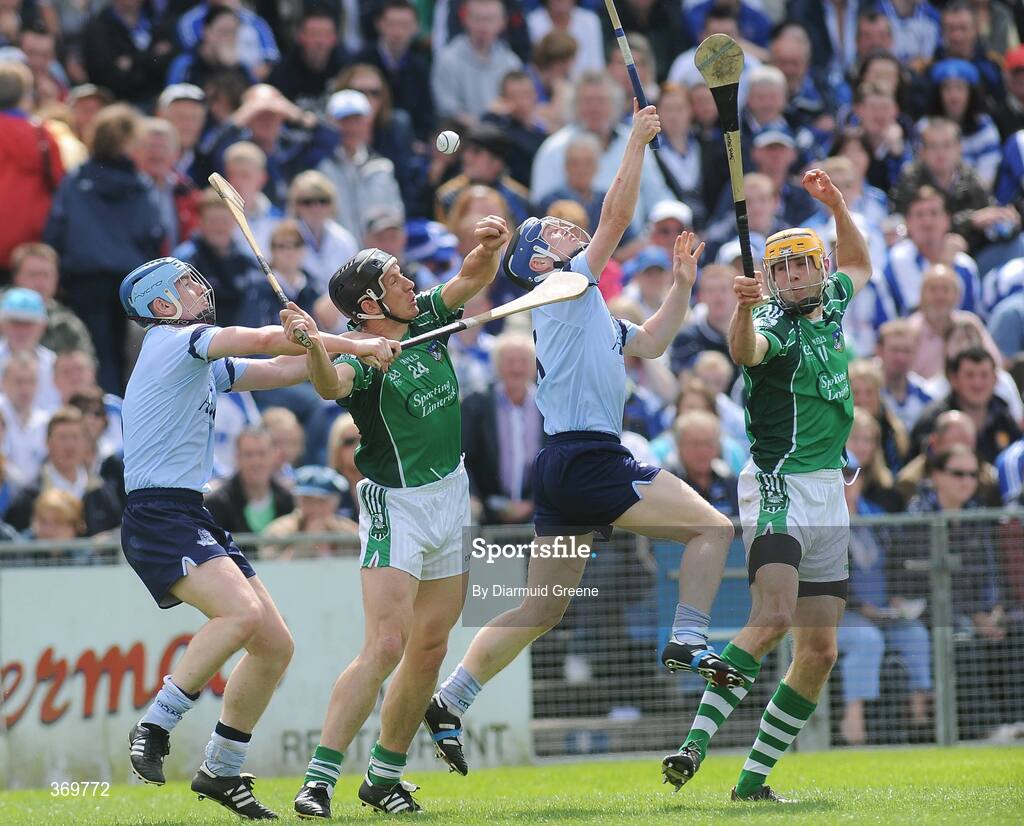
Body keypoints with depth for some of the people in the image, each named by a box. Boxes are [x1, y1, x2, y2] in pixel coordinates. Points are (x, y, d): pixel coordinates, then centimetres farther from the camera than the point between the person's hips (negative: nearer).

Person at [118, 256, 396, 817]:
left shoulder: (205, 365, 22)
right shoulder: (174, 341, -6)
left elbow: (282, 367, 26)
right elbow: (268, 341, -13)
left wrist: (322, 343, 6)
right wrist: (359, 345, -8)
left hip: (193, 519, 10)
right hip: (159, 518, -10)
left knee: (276, 646, 7)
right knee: (242, 612, -31)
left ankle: (220, 771, 18)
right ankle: (154, 727, -23)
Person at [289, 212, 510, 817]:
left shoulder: (427, 319, 2)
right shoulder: (364, 358, -19)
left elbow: (475, 278, 10)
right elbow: (332, 384, -41)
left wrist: (490, 245, -12)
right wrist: (313, 347, -62)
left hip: (452, 496, 7)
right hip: (396, 503, -7)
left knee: (430, 647, 10)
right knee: (386, 645, -19)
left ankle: (385, 777, 20)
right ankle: (320, 778, -20)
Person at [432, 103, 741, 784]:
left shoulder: (591, 315, 25)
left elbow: (651, 343, 34)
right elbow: (617, 217, -7)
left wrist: (683, 284, 23)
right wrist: (638, 141, -3)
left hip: (566, 466, 9)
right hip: (588, 459, -9)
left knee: (541, 610, 9)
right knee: (714, 527, -7)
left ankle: (449, 702, 5)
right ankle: (688, 643, -13)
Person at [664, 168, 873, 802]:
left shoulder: (829, 308, 12)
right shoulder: (774, 322, -8)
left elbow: (860, 264, 33)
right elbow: (745, 351, -33)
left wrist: (838, 206, 18)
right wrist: (744, 310, -54)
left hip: (830, 492, 7)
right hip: (779, 484, -7)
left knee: (820, 652, 3)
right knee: (773, 615, -27)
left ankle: (753, 779, 8)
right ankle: (696, 744, -30)